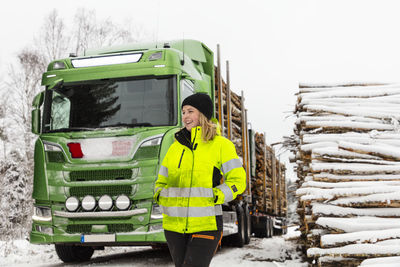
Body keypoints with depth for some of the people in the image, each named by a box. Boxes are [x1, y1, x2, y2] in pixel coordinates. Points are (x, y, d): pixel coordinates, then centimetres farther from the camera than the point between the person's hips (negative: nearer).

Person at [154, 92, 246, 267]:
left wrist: (216, 196, -14)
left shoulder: (220, 145, 0)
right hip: (174, 225, 5)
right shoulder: (176, 146, 13)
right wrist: (160, 195, 0)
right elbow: (161, 181, 21)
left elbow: (237, 180, 0)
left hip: (206, 225, -5)